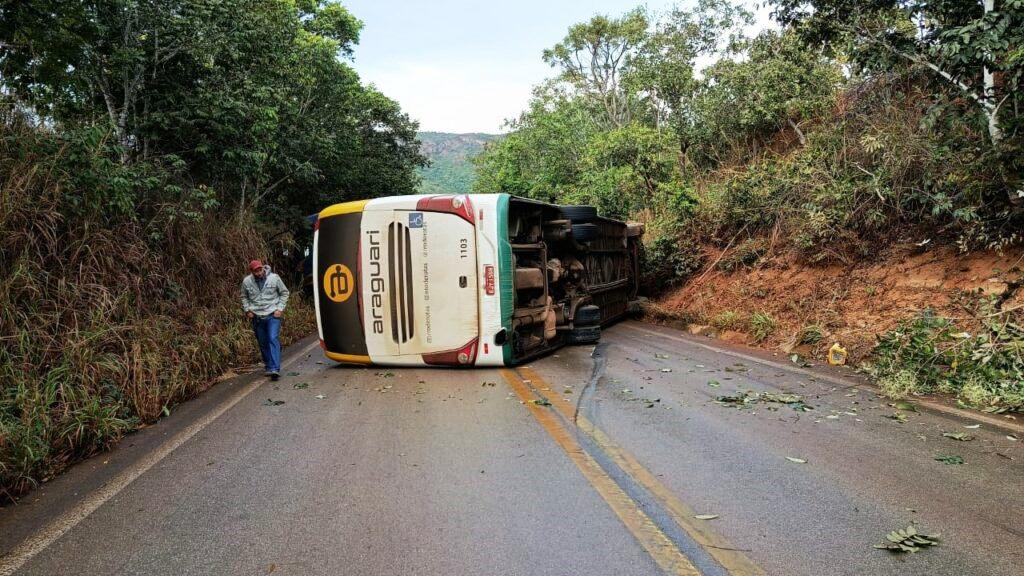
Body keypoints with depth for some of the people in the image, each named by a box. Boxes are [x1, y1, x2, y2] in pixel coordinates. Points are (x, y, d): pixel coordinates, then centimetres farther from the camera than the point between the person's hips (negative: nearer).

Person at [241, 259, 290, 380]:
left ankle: (275, 369, -19)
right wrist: (247, 310, 4)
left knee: (273, 340, -15)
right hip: (257, 317, 3)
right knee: (263, 343, 10)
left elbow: (284, 293, 4)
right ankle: (268, 367, 24)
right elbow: (244, 297, 16)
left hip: (273, 315, -3)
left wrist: (280, 309, -3)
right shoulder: (247, 282, -1)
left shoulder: (274, 278, -7)